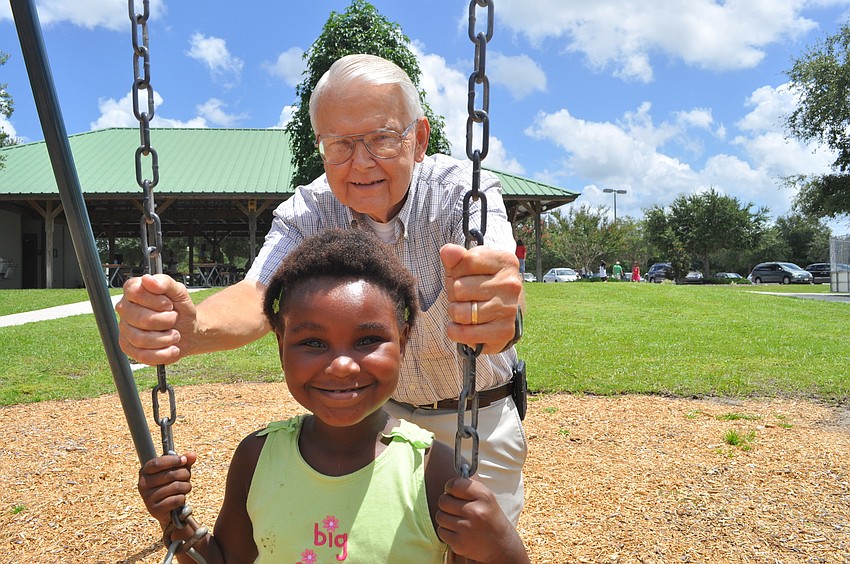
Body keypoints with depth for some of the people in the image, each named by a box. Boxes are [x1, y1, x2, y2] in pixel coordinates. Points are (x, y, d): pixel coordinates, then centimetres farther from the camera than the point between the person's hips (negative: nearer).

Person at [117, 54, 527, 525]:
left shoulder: (464, 190, -25)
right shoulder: (307, 212, -16)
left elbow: (496, 272, -45)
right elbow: (260, 294, -32)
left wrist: (499, 319, -69)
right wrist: (188, 329, -54)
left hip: (478, 417, -1)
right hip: (379, 412, 2)